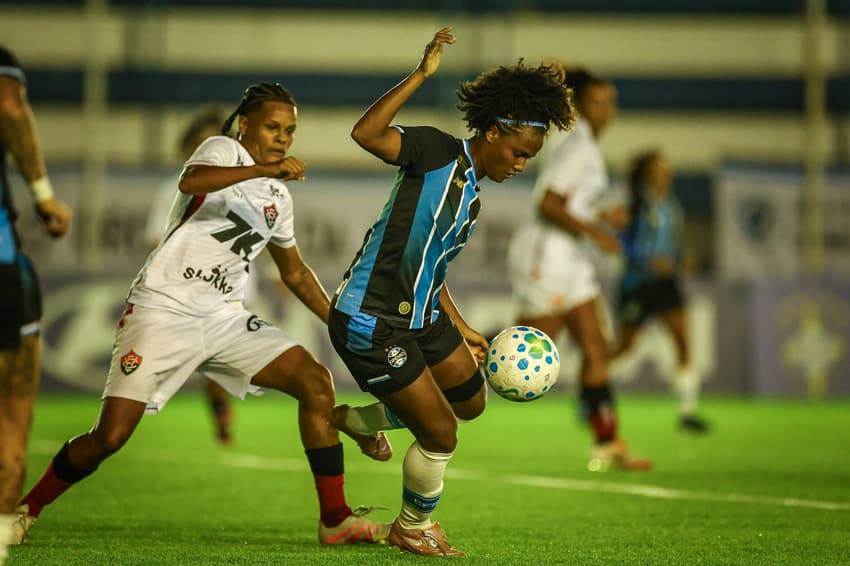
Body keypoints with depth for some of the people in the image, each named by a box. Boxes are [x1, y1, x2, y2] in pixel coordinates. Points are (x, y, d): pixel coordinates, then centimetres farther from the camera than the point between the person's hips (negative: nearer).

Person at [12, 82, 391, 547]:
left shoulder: (278, 196, 16)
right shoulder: (223, 150, -4)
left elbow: (295, 273, 29)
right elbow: (190, 182, -29)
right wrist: (263, 169, -38)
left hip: (223, 318, 6)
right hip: (163, 311, -6)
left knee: (316, 381, -10)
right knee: (110, 436, -13)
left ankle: (336, 519, -4)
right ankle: (26, 509, 10)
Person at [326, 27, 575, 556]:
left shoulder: (472, 199, 12)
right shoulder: (437, 151, -14)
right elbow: (366, 133, -32)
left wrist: (463, 329, 22)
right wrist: (421, 75, -33)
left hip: (422, 318, 9)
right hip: (372, 325, -9)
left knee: (471, 401, 23)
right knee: (440, 437, -3)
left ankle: (350, 420, 38)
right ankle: (412, 530, 25)